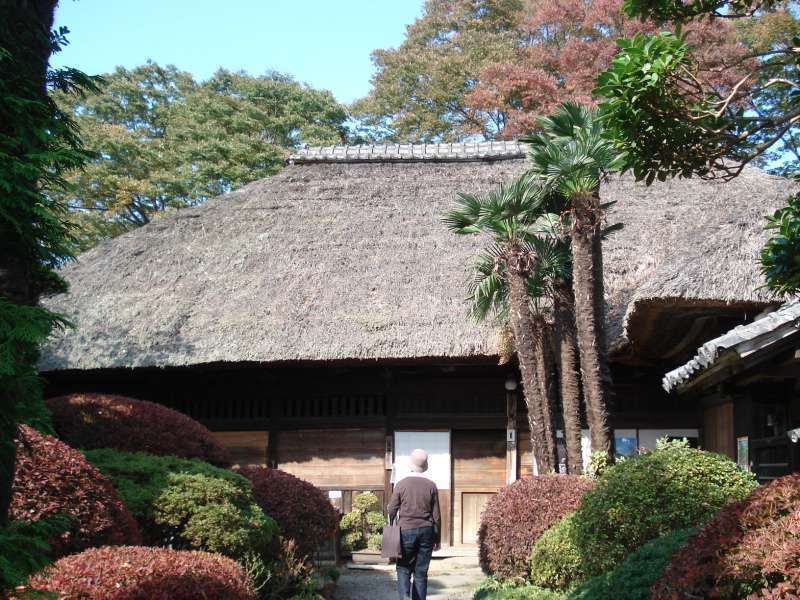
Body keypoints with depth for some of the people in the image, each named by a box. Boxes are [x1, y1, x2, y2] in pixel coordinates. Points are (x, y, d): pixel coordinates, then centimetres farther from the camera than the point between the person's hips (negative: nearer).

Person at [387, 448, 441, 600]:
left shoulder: (401, 484, -4)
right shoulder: (431, 486, 0)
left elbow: (391, 511, -2)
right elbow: (436, 516, 3)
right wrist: (438, 539, 11)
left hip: (406, 531, -1)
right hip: (427, 531, 2)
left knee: (404, 568, 6)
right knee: (421, 572, 8)